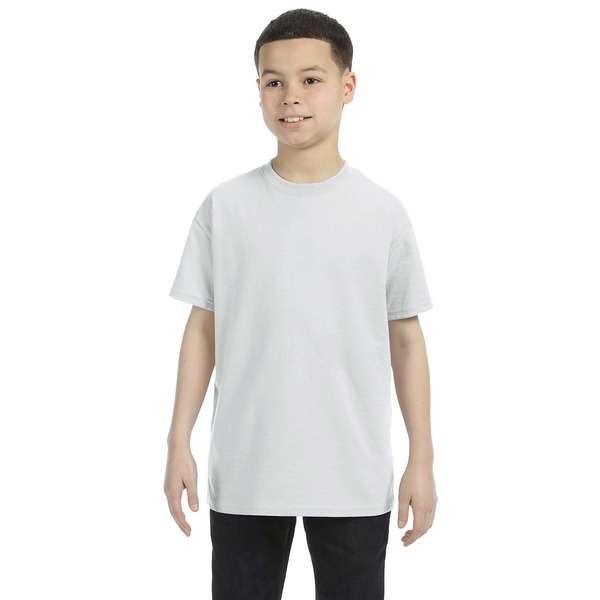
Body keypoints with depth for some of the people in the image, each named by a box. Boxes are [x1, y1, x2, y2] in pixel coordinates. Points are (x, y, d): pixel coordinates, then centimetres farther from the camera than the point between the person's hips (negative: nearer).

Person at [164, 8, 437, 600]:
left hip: (355, 475, 0)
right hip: (243, 472, 0)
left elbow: (406, 338, 3)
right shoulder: (225, 206, -1)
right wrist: (179, 443, 0)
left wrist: (421, 460, 2)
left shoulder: (382, 212, -1)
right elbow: (202, 328, 4)